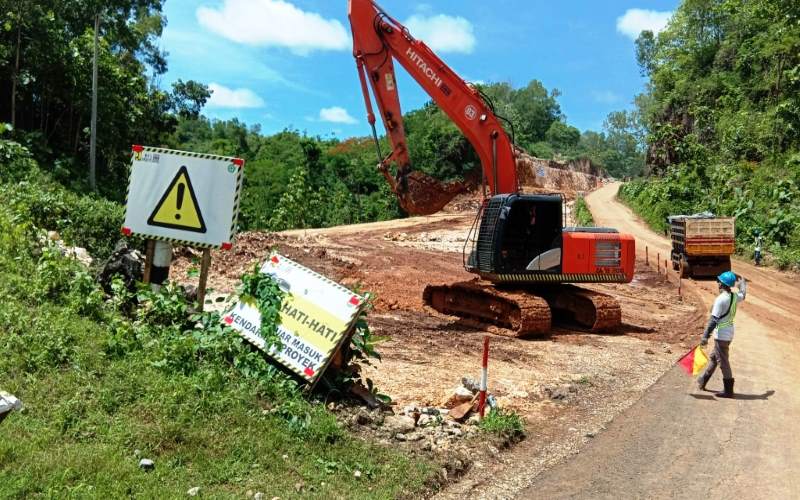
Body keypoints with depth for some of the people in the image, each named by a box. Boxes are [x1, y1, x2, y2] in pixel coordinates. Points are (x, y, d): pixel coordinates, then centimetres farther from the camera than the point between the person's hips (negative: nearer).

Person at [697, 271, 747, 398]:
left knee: (723, 361, -1)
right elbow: (743, 294, 28)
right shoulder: (735, 297, 2)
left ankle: (728, 390, 5)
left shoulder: (720, 299, -20)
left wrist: (705, 336, -20)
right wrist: (742, 281, 45)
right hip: (729, 332, 9)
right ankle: (702, 382, 33)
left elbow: (714, 320, -22)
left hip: (721, 334, -9)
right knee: (713, 357, 20)